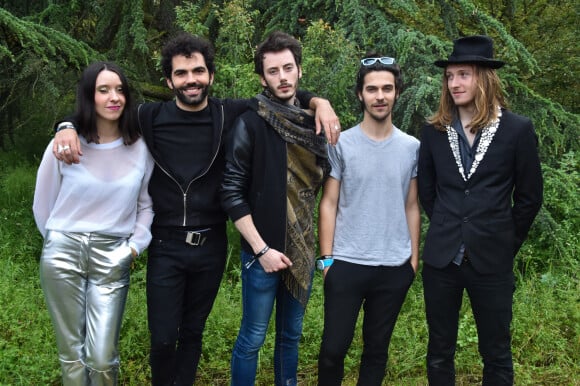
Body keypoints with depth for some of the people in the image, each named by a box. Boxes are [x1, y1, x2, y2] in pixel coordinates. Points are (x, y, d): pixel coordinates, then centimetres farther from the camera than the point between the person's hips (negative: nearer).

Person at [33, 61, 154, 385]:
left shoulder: (140, 148, 0)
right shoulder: (65, 144, -3)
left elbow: (147, 205, 11)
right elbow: (43, 203, 9)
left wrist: (136, 246, 2)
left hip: (112, 259, 0)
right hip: (63, 255, 0)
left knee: (103, 357, -2)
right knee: (71, 352, 10)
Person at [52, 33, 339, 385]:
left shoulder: (231, 115, -3)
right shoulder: (150, 117, -4)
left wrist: (318, 102, -9)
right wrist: (68, 128, -12)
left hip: (211, 246, 1)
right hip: (166, 246, -1)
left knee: (193, 332, 17)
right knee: (163, 339, 4)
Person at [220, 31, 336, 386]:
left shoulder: (313, 123, 4)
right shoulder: (251, 124, -10)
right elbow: (232, 194, -12)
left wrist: (335, 149, -3)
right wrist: (261, 249, -15)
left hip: (303, 250, 5)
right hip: (263, 252, -4)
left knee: (292, 335, 17)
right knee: (253, 339, 6)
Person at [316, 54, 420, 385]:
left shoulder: (412, 147, 3)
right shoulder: (341, 144, -3)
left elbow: (412, 207, 9)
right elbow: (329, 204, 0)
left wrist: (414, 258, 6)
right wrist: (326, 258, -4)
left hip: (395, 267, 2)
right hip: (346, 264, -2)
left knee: (377, 348, 13)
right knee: (334, 348, 4)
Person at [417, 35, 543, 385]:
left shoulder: (518, 129, -4)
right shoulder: (435, 130, 3)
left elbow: (529, 197, 1)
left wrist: (505, 244, 2)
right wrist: (448, 233, 10)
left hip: (491, 260, -2)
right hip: (441, 258, 2)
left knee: (497, 354, 10)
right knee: (440, 351, 12)